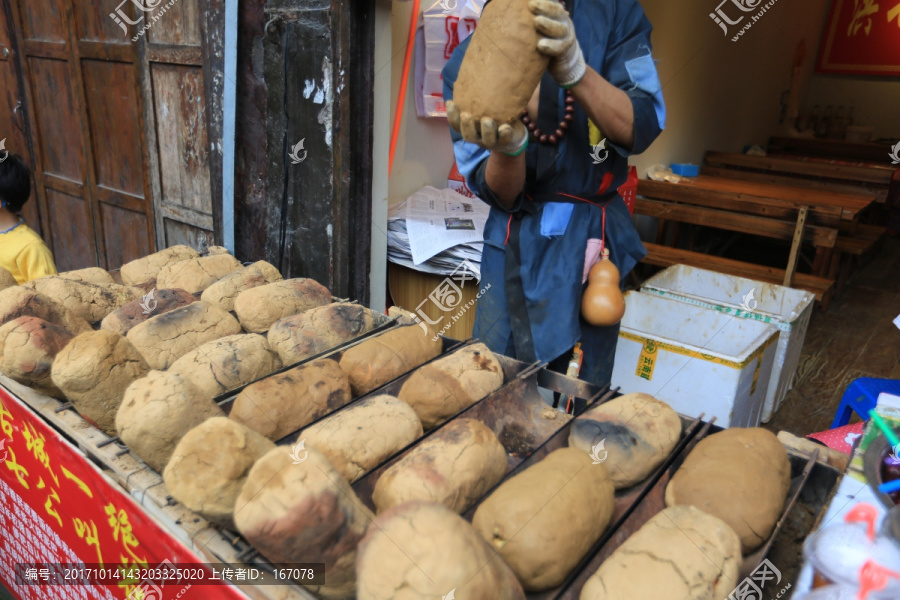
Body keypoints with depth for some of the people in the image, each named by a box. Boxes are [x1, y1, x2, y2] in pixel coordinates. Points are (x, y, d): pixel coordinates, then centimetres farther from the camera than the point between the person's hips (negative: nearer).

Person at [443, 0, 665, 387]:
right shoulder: (466, 64, -5)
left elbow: (639, 130, -16)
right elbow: (501, 196, -8)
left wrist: (574, 70, -32)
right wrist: (508, 146, -31)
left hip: (593, 241, 0)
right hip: (515, 248, 1)